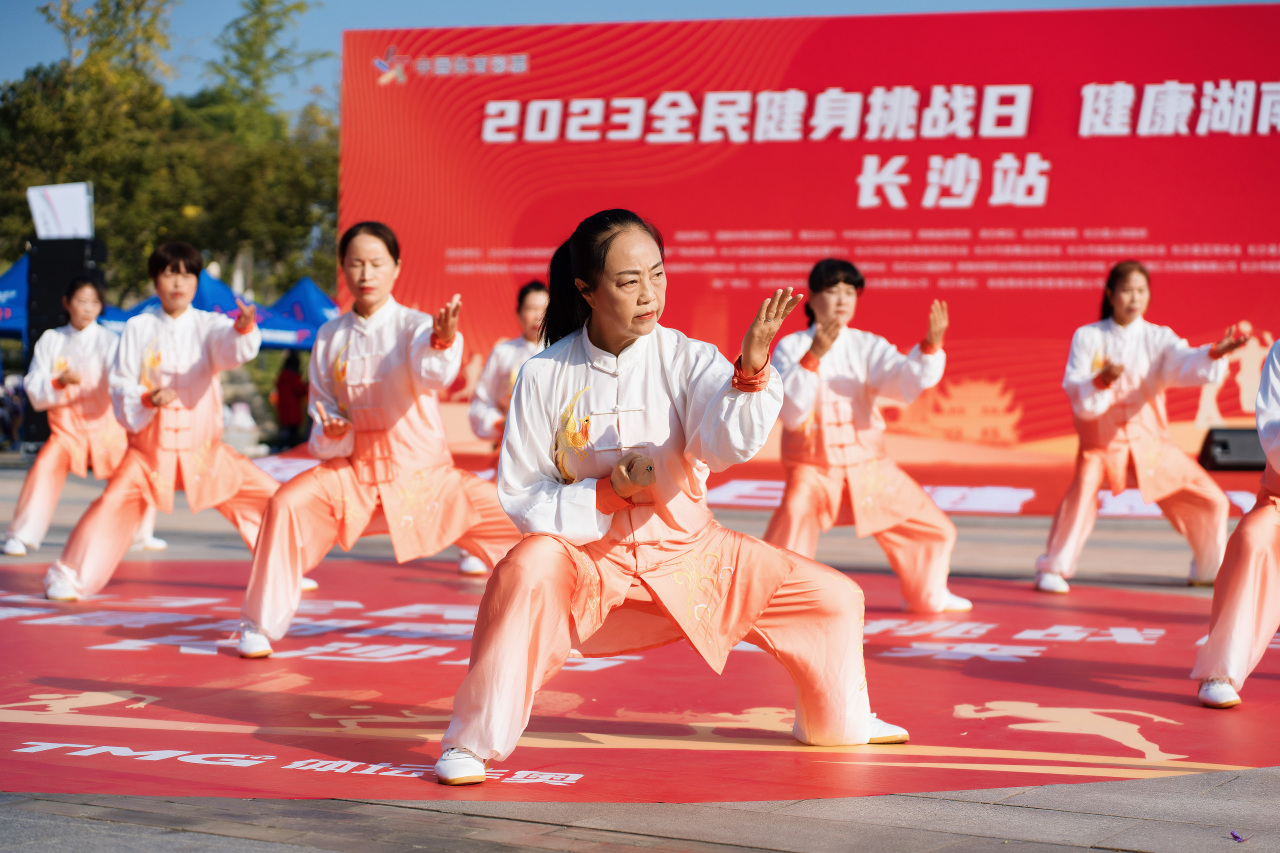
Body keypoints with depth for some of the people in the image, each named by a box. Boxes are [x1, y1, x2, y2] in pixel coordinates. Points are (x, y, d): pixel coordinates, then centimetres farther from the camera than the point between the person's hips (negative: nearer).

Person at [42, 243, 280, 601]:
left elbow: (231, 348, -26)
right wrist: (147, 399, -23)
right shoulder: (138, 328, -2)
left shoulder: (208, 325, -3)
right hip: (151, 445, -1)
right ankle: (69, 578, 1)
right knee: (114, 502, -18)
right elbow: (120, 386, -2)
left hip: (203, 445, 1)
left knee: (267, 495, -3)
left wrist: (244, 328, -48)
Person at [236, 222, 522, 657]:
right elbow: (322, 406, 8)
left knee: (513, 515, -16)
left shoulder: (414, 326, -9)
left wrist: (444, 340, -54)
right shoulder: (330, 336, 2)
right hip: (352, 470, 2)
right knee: (287, 504, -25)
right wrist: (329, 430, -16)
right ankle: (259, 626, -7)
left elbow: (432, 374, -31)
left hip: (422, 471, -2)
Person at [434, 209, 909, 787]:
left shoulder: (688, 360, -10)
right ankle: (472, 743, -22)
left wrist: (751, 366, -45)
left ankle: (838, 718, 33)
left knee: (834, 598, 0)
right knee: (528, 572, -37)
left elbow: (729, 443, -28)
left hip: (688, 549, 3)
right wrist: (608, 493, -22)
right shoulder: (546, 376, -11)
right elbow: (519, 494, -8)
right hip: (588, 554, -3)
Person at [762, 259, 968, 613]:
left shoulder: (867, 346, 0)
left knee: (934, 529, 9)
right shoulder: (790, 347, -6)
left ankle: (928, 594, 35)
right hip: (813, 472, -4)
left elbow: (906, 382, -16)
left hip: (869, 468, 4)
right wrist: (813, 357, -29)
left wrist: (931, 346, -34)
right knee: (786, 539, -27)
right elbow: (790, 413, -18)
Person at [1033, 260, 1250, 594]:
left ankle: (1211, 568, 27)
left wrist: (1215, 353, -41)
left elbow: (1186, 364, -21)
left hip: (1150, 441, 3)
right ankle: (1052, 569, -15)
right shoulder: (1087, 337, -3)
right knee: (1082, 492, -30)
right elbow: (1074, 389, -12)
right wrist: (1100, 381, -32)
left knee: (1210, 500, 2)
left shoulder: (1158, 338, -2)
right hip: (1101, 441, -2)